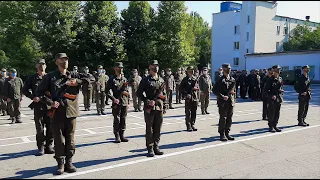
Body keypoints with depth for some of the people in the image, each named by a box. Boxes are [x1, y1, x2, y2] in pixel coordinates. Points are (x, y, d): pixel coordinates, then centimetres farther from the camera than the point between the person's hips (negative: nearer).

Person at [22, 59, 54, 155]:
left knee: (51, 127, 4)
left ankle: (49, 145, 19)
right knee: (40, 128, 2)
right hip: (38, 106, -1)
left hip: (49, 105, 1)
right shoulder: (32, 78, 7)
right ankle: (41, 147, 16)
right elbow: (24, 90, 9)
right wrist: (32, 97, -6)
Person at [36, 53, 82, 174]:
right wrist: (50, 102, -9)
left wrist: (77, 82, -11)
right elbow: (39, 92, 4)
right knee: (59, 139, 3)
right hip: (57, 112, -2)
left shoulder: (73, 76, 10)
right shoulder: (50, 77, 3)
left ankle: (69, 163, 20)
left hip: (71, 111, 2)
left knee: (70, 138, 8)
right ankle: (60, 164, 16)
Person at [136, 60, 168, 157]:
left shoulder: (161, 80, 12)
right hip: (149, 108, -4)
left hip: (159, 107, 5)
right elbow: (139, 93, -3)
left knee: (158, 129, 9)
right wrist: (147, 101, -13)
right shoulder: (145, 80, -2)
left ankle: (156, 147, 20)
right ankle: (150, 148, 10)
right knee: (149, 129, 1)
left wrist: (165, 106, 11)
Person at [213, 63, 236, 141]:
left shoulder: (233, 80, 12)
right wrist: (222, 96, -19)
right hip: (223, 102, -6)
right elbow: (215, 91, -10)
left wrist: (234, 100, 14)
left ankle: (227, 133, 21)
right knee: (223, 118, -1)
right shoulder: (220, 80, -7)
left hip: (231, 102, 6)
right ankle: (222, 134, 7)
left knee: (229, 118, 10)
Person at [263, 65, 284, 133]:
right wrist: (271, 95, -17)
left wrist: (281, 95, 6)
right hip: (272, 99, -6)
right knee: (271, 113, 0)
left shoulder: (280, 79, 11)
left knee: (277, 113, 10)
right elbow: (266, 89, -9)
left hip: (279, 99, 6)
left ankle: (275, 126, 21)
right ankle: (271, 127, 8)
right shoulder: (270, 79, -8)